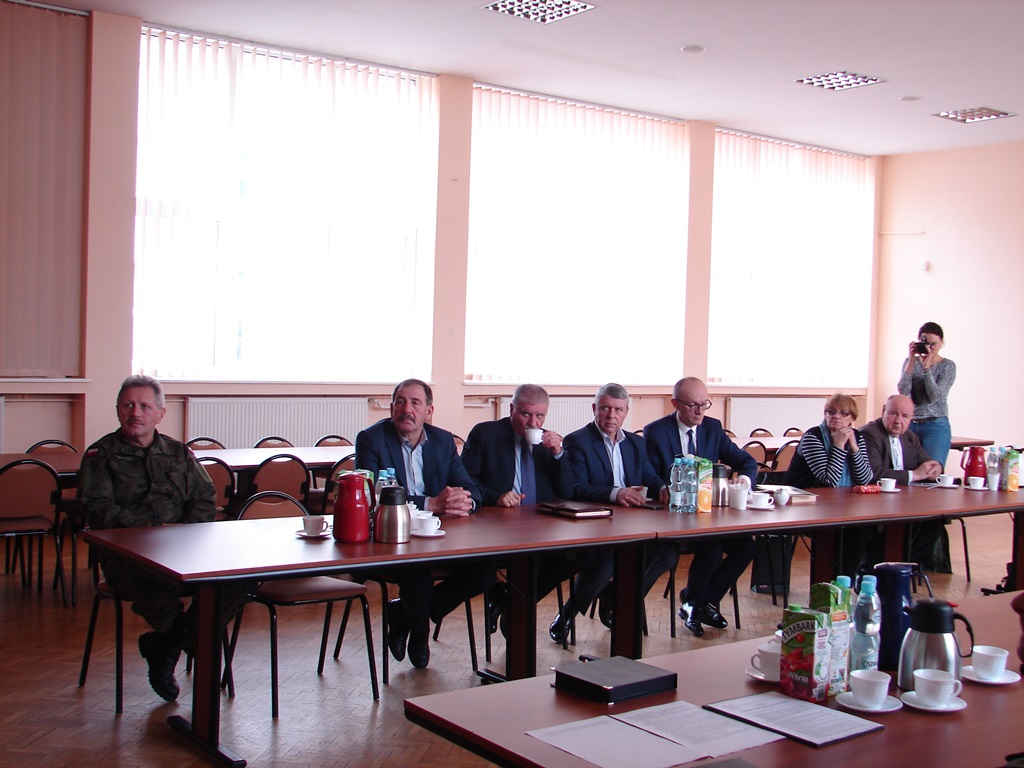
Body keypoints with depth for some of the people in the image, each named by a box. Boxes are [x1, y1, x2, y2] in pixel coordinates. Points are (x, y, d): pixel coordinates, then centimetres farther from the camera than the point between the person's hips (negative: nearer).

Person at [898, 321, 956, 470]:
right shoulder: (911, 361, 8)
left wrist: (926, 367, -18)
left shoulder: (948, 366, -2)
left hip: (936, 426, -3)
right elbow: (903, 391, -7)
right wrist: (911, 360, -10)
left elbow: (935, 396, -14)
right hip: (910, 425, 3)